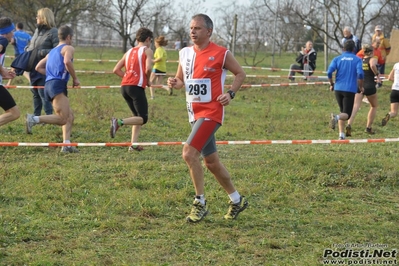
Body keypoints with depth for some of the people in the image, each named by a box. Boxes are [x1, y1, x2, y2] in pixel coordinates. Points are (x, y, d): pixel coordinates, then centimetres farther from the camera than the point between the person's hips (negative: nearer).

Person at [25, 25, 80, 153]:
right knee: (62, 119, -15)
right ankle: (34, 119, -26)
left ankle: (66, 145, -2)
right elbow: (67, 62, -19)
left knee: (70, 116, 9)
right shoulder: (68, 48, 3)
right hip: (58, 85, -9)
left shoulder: (52, 51, 27)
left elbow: (38, 67, 27)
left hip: (48, 85, 9)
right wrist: (75, 78, -8)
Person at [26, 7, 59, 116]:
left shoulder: (53, 32, -11)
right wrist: (27, 50, 5)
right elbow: (32, 45, 26)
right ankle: (36, 116, 21)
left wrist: (43, 52, -22)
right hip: (34, 67, 8)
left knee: (43, 92, -10)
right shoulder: (37, 30, 12)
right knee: (35, 92, 13)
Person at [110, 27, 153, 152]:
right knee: (143, 118, -4)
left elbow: (116, 70, 16)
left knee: (138, 116, 18)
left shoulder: (129, 52, 21)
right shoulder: (147, 50, 3)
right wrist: (147, 80, 3)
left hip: (124, 86, 7)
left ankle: (134, 144, 7)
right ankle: (119, 122, -27)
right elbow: (148, 68, -14)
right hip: (136, 87, -7)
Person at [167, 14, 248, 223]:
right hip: (195, 114, 7)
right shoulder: (184, 53, 7)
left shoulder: (221, 54, -9)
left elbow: (240, 74, 2)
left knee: (189, 153, -20)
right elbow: (181, 80, 18)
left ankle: (200, 203, -8)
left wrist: (230, 93, -13)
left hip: (211, 113, -7)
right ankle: (236, 200, 31)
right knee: (211, 162, 14)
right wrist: (175, 83, -5)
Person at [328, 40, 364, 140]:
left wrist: (331, 84, 9)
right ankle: (337, 117, -36)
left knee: (343, 112, 19)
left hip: (338, 88, 3)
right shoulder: (357, 60, 3)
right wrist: (360, 87, 3)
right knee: (346, 114, -2)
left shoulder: (337, 59, 7)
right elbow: (360, 74, -12)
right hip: (350, 89, -3)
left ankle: (341, 134, 11)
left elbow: (329, 72, -6)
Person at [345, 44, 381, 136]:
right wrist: (377, 75, -11)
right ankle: (368, 127, 21)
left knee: (355, 106, -10)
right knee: (374, 106, 21)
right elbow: (372, 65, -24)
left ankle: (349, 125, -33)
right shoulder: (373, 59, -2)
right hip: (369, 85, -3)